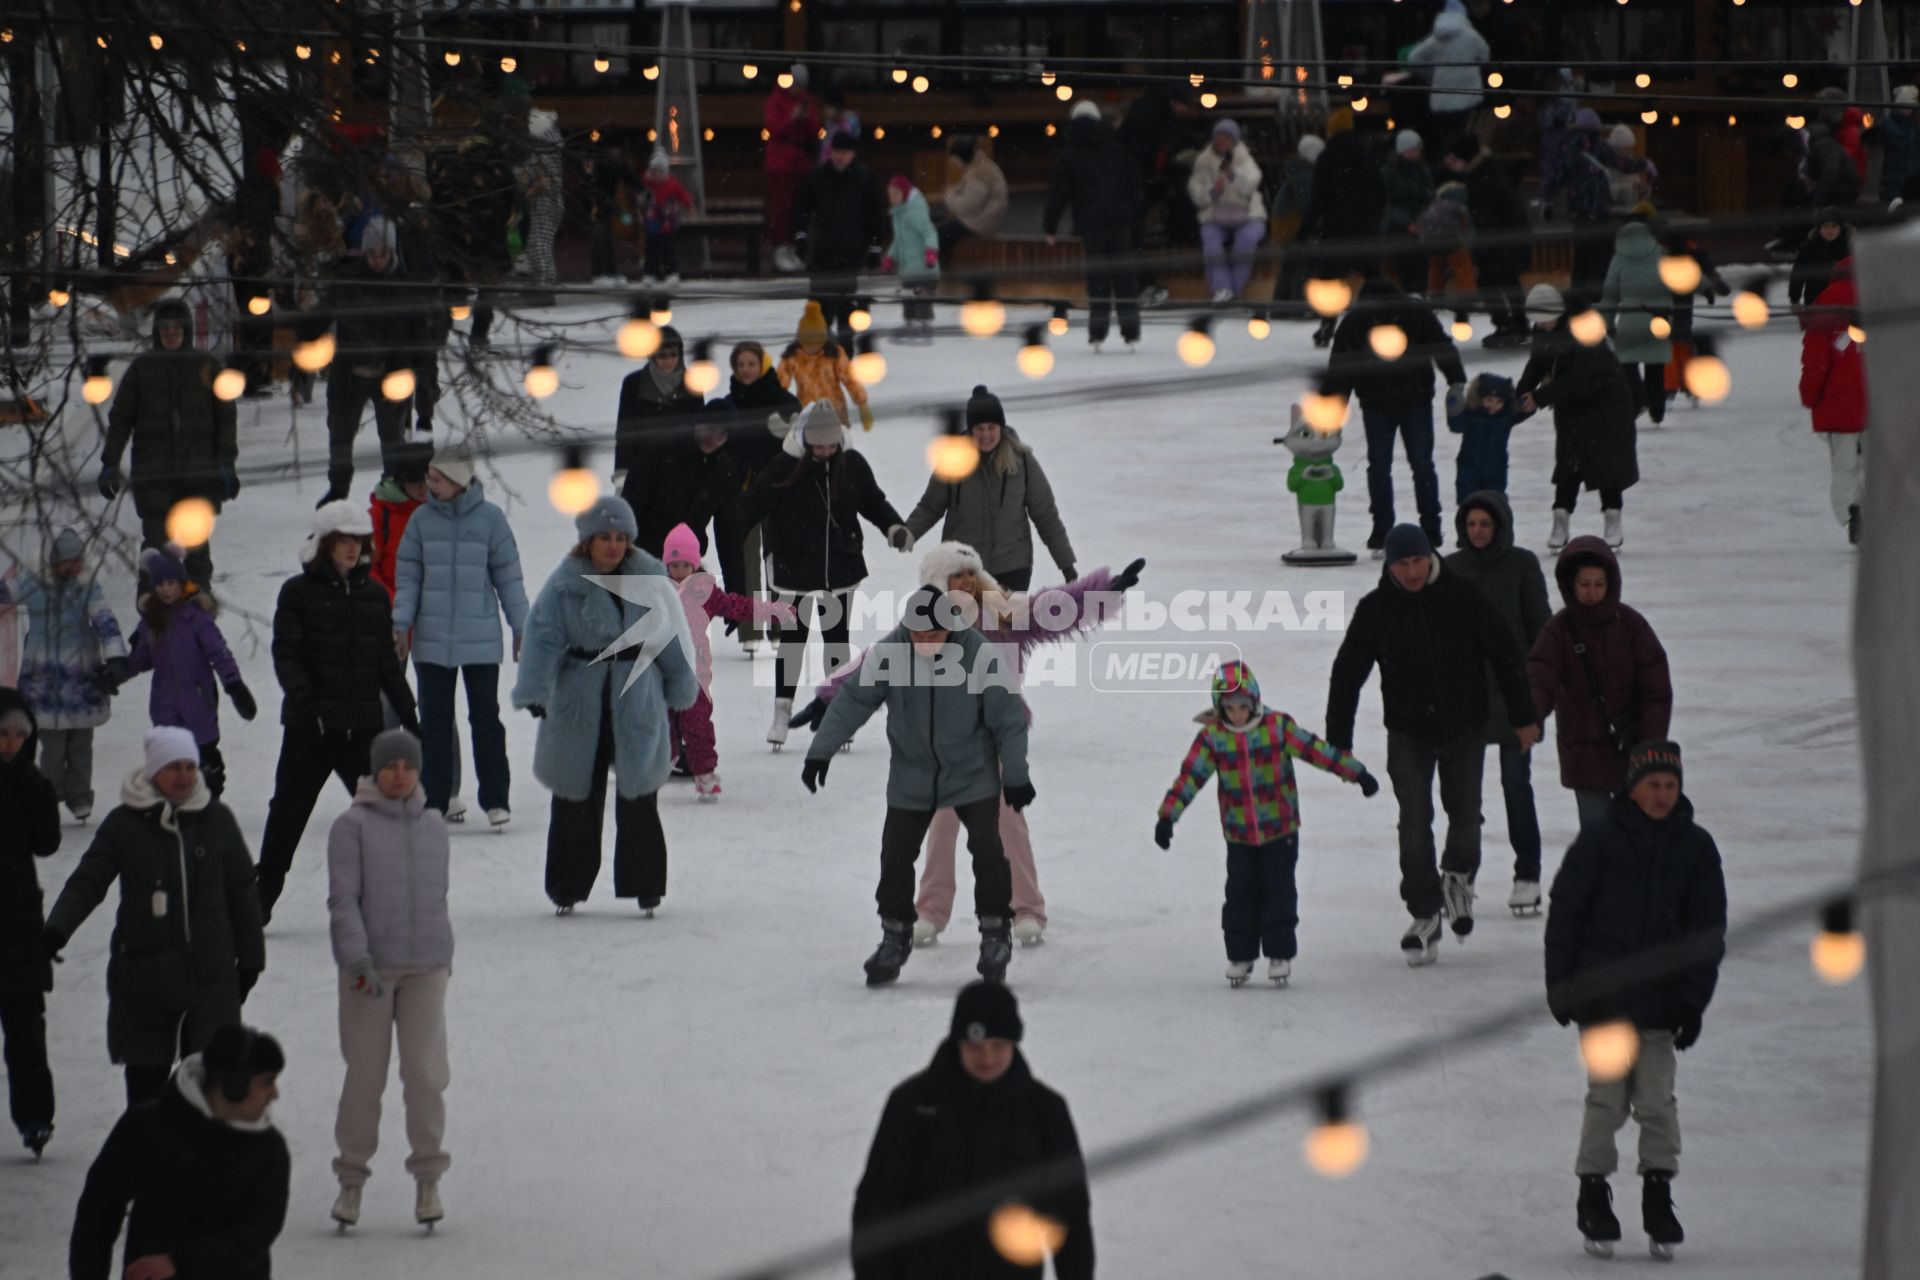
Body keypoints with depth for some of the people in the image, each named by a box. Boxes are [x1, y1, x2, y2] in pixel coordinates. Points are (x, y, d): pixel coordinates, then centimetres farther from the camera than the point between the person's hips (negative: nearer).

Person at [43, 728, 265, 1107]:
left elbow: (242, 891, 11)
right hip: (144, 971, 0)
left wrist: (249, 957, 12)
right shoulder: (125, 823, 0)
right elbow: (87, 882, 0)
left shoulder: (216, 820, 4)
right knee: (146, 1071, 4)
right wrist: (58, 928, -17)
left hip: (210, 971, 1)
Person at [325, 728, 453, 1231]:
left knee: (425, 1071, -3)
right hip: (369, 967, -3)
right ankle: (351, 1179, 12)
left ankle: (428, 1179, 7)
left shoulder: (433, 826, 11)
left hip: (427, 966, 3)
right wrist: (358, 958, -16)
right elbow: (343, 899, -6)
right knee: (364, 1074, 1)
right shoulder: (353, 826, -2)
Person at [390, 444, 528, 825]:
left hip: (480, 639, -2)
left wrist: (520, 627, 4)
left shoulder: (489, 518, -3)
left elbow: (508, 575, 3)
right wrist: (401, 624, -4)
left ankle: (496, 798, 10)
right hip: (432, 639, 2)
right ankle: (433, 799, 12)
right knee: (434, 721, 6)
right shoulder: (422, 519, 2)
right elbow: (407, 576, 5)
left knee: (485, 717, 2)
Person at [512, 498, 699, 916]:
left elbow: (672, 637, 10)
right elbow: (543, 638, -12)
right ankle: (568, 888, 17)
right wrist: (535, 692, -23)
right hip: (579, 707, -1)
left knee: (639, 797, 2)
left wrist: (679, 689, 14)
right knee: (576, 801, 6)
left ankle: (644, 884, 12)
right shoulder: (565, 584, -6)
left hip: (638, 702, 1)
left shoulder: (650, 579, 1)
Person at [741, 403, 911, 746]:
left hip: (840, 570, 2)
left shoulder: (852, 465, -3)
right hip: (795, 572, -2)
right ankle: (782, 710, 14)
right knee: (792, 640, 3)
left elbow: (873, 502, 13)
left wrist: (895, 528, 0)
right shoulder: (783, 469, -12)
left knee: (837, 640, 10)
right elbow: (752, 506, -8)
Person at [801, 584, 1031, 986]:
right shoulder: (888, 653, -18)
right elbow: (852, 700, -10)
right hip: (911, 777, 2)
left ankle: (995, 932, 8)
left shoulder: (982, 658, -22)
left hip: (973, 775, -2)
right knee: (895, 856, 2)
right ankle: (895, 935, 20)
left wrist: (1015, 776, -8)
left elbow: (1009, 719, -13)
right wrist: (821, 751, -13)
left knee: (987, 850, -10)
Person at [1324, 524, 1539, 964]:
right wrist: (1338, 743, -2)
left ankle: (1459, 875, 36)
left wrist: (1524, 717, 0)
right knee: (1414, 824, -6)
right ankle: (1424, 917, 2)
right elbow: (1347, 675, -1)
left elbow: (1505, 655, 0)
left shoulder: (1463, 597, -8)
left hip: (1464, 728, 0)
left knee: (1465, 813, 4)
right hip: (1408, 734, 0)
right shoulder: (1375, 610, -6)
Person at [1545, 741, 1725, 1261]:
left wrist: (1693, 1001, 3)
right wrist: (1560, 986, -1)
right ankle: (1593, 1196, 10)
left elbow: (1708, 931, 8)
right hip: (1600, 994, -2)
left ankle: (1658, 1198, 10)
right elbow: (1564, 911, 0)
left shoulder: (1695, 848, 4)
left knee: (1656, 1100, -1)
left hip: (1660, 998, 2)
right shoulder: (1600, 838, -4)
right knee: (1607, 1096, -2)